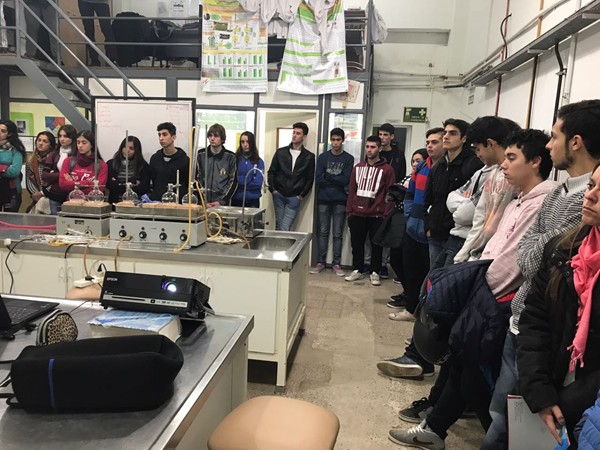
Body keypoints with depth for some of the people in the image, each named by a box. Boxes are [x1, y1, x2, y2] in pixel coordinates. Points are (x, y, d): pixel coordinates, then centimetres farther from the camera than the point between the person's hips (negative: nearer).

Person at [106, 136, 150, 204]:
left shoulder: (143, 166, 7)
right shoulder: (111, 164, 12)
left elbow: (144, 188, -2)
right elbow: (109, 184, 0)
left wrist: (119, 184, 0)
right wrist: (133, 183, -2)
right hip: (115, 203, 1)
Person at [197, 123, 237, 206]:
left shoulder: (231, 157, 2)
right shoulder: (200, 155, 6)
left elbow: (233, 182, 0)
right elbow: (197, 179, 3)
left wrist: (221, 201, -9)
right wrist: (204, 201, -7)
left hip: (222, 204, -1)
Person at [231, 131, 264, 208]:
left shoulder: (259, 161, 2)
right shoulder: (235, 159, 3)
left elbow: (258, 182, -7)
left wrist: (240, 182, -6)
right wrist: (248, 181, -11)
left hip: (253, 200, 0)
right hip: (236, 199, 0)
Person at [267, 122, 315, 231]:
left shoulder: (309, 157, 1)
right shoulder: (281, 152, 5)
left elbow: (310, 178, 3)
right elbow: (271, 172, 9)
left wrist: (302, 195, -2)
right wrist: (272, 189, 0)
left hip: (294, 198, -2)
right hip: (279, 195, 2)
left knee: (285, 228, -8)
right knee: (278, 225, 9)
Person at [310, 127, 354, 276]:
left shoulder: (348, 158, 3)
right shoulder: (323, 157, 7)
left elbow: (346, 180, -7)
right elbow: (318, 180, -2)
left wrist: (328, 176, -9)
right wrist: (336, 180, -9)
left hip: (340, 201, -1)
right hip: (323, 200, 1)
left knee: (338, 233, 3)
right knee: (323, 232, 6)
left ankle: (336, 263, 11)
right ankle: (320, 262, 13)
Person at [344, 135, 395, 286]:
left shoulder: (387, 169, -2)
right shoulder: (358, 167, 11)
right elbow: (352, 190, 12)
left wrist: (387, 214, -9)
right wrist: (349, 210, 7)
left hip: (377, 215, -3)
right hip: (357, 214, 4)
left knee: (376, 245, 6)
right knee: (357, 243, 10)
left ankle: (375, 273, 18)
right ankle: (357, 270, 23)